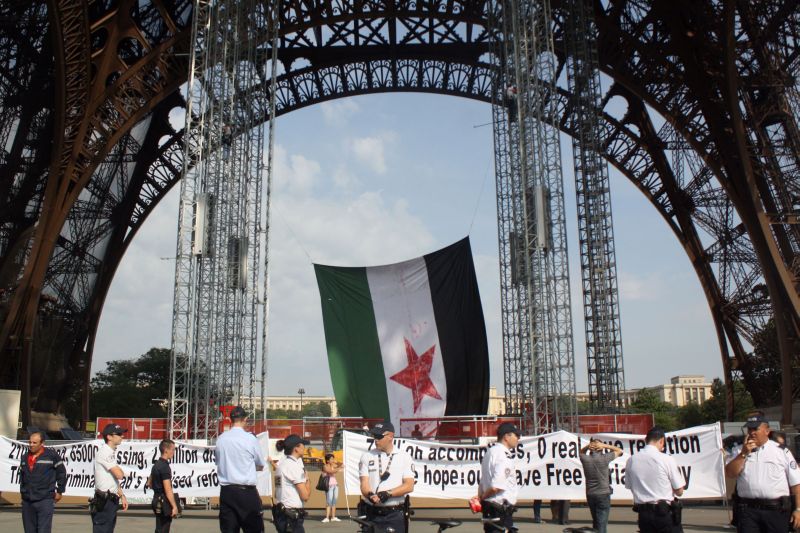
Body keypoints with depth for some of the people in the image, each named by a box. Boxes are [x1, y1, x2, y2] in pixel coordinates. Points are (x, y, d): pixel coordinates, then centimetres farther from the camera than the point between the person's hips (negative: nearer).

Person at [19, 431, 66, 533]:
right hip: (27, 501, 6)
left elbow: (62, 473, -1)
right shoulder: (25, 457, 12)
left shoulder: (52, 455, -6)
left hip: (45, 500, -6)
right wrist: (22, 491, 20)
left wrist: (59, 491, 0)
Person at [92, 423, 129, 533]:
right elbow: (119, 474, -23)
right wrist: (122, 471, 0)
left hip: (112, 499, 10)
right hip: (104, 500, -10)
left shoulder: (112, 453, 16)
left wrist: (122, 496, 17)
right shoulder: (104, 452, -15)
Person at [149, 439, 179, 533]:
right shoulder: (165, 467, -19)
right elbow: (168, 490, -23)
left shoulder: (156, 464, 11)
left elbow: (150, 483, 24)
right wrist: (174, 506, -20)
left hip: (157, 500, 9)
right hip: (164, 502, -9)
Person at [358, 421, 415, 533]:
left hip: (395, 515, -1)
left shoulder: (404, 457, 3)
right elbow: (364, 483, -2)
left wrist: (387, 494, -18)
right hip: (371, 514, 1)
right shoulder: (367, 456, 6)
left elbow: (409, 486, -4)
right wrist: (371, 495, -24)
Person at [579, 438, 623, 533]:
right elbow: (620, 451, 2)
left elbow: (581, 452, 22)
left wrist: (587, 446, 2)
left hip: (590, 495, 4)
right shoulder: (604, 458, -12)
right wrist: (605, 446, -6)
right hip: (603, 494, -4)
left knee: (595, 522, 20)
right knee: (602, 524, -4)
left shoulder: (585, 459, -3)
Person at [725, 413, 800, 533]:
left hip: (776, 510, -1)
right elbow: (730, 473, -1)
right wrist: (744, 453, -8)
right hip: (747, 510, 1)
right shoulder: (740, 451, 12)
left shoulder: (781, 451, 6)